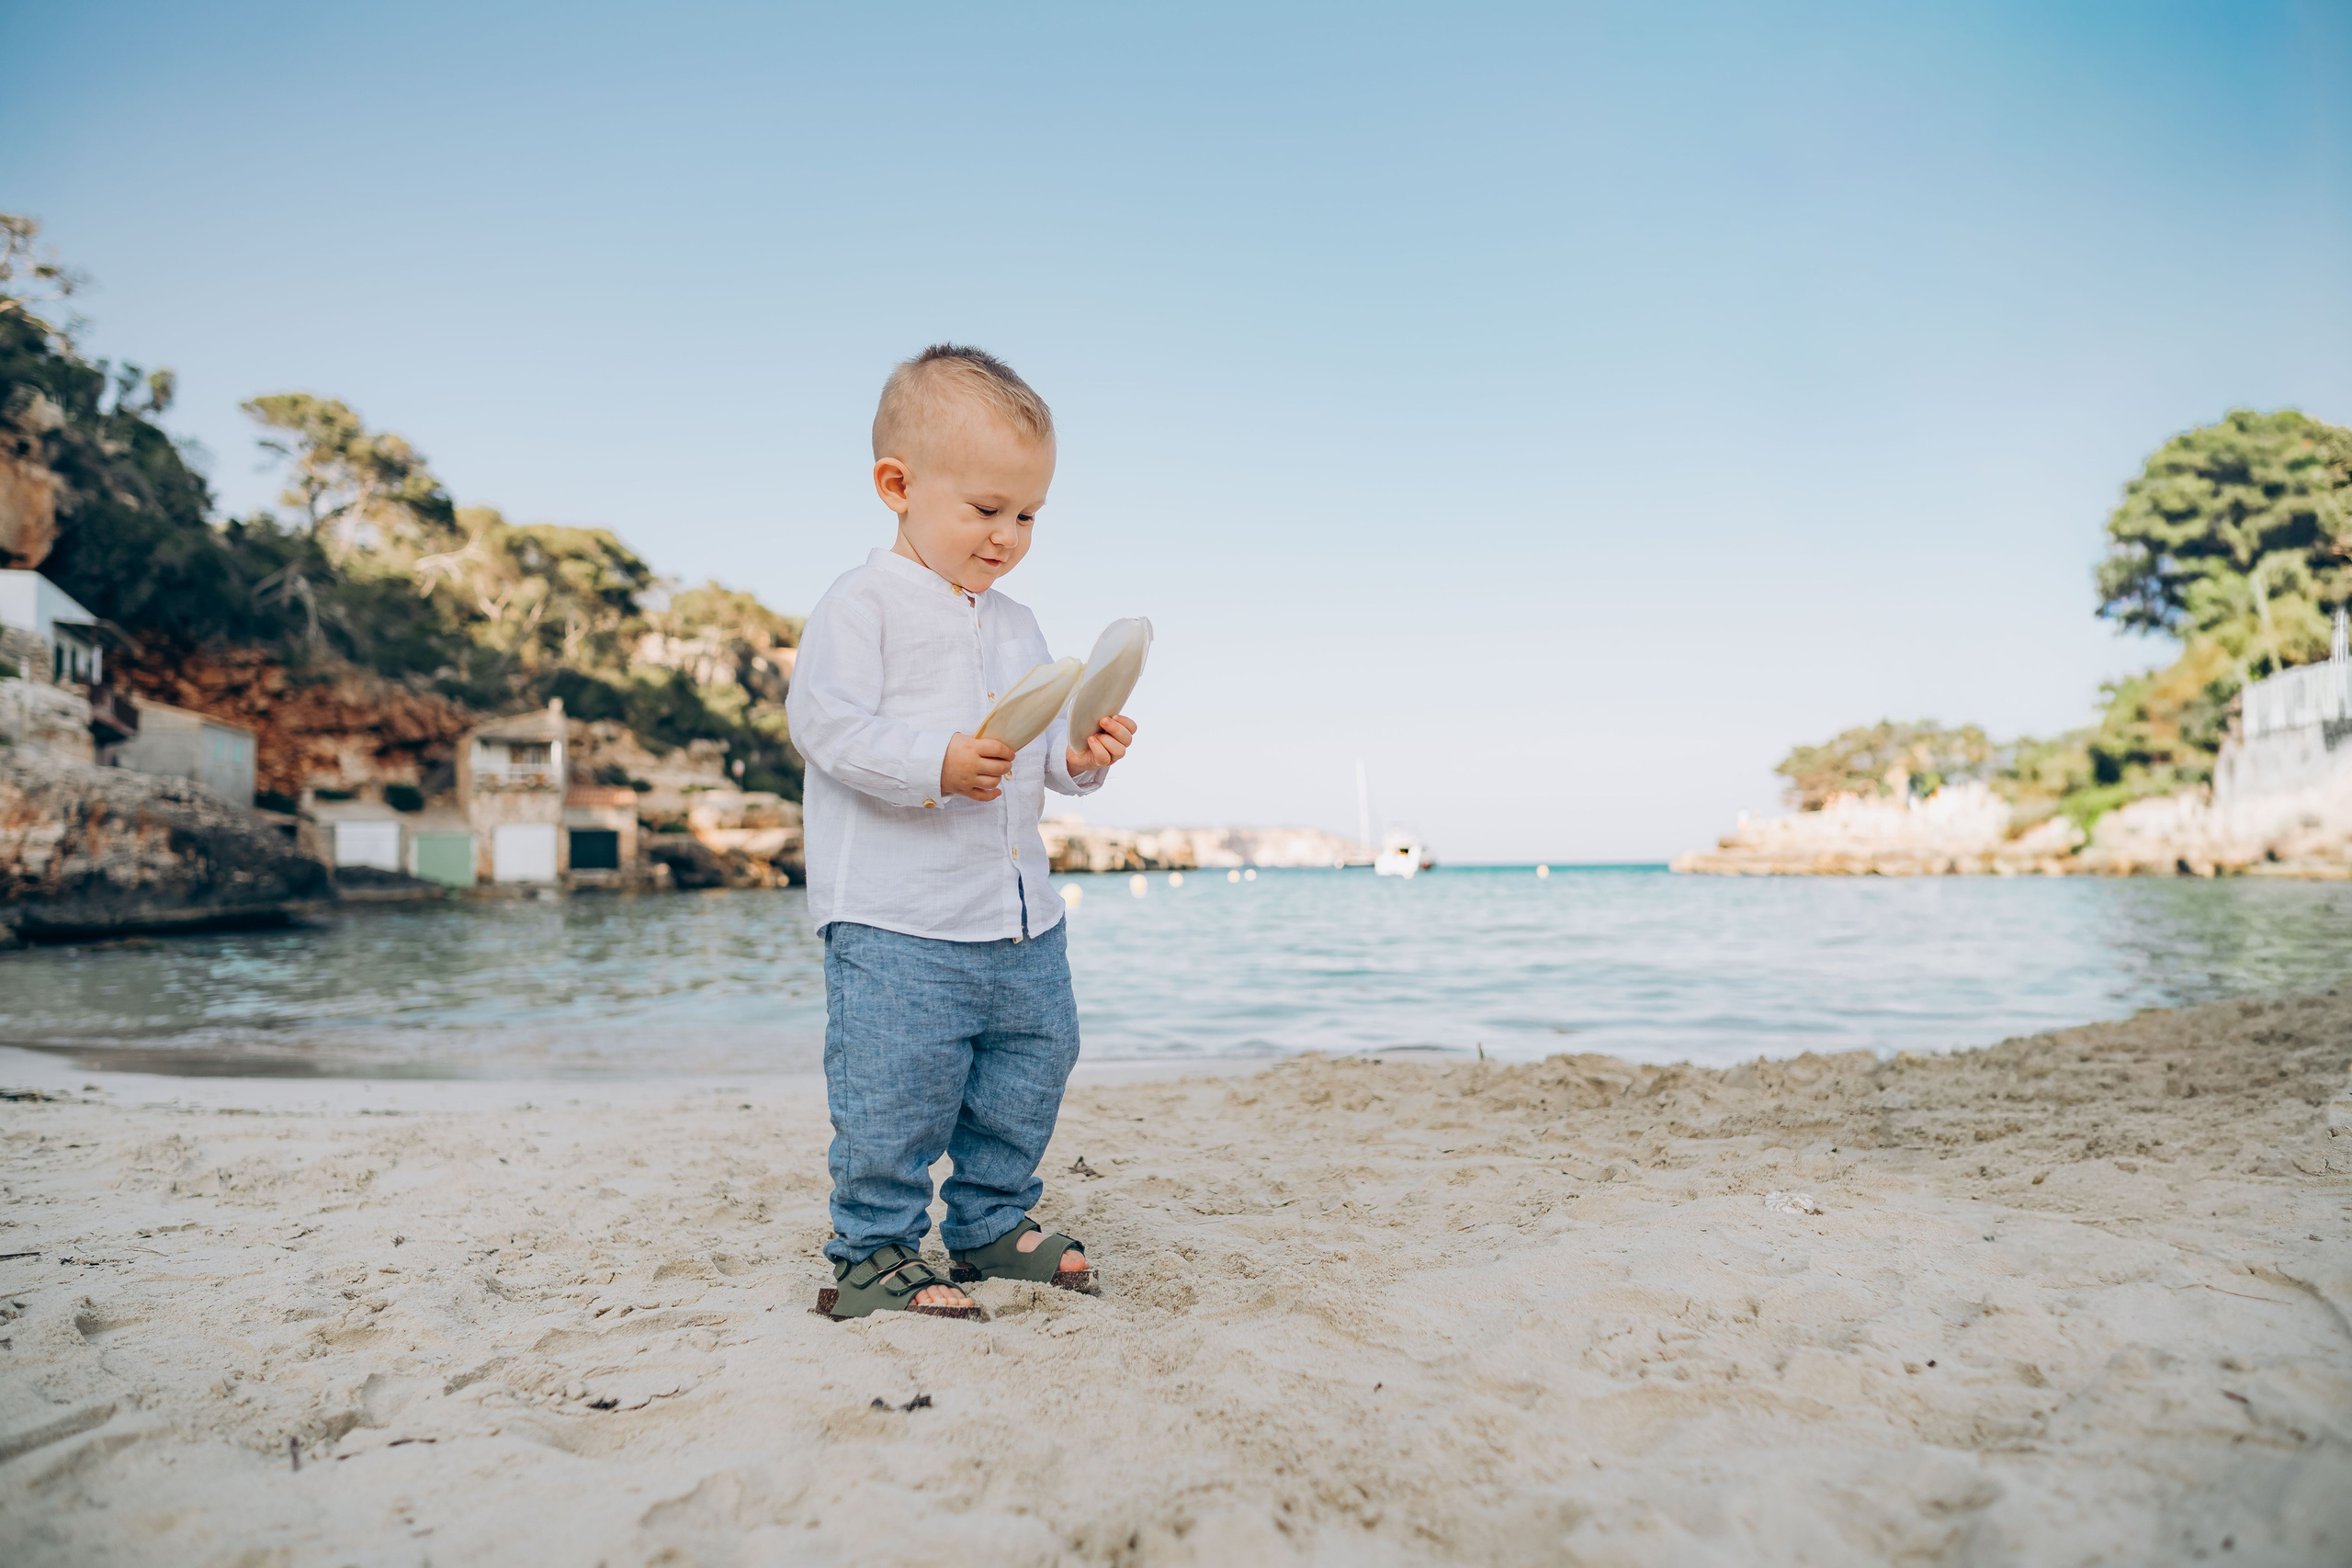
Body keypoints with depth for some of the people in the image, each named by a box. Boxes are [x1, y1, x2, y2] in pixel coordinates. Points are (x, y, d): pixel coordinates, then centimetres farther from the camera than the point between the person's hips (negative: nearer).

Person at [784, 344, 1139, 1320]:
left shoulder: (1017, 627, 16)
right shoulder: (863, 605, -7)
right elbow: (823, 721, -16)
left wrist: (1080, 756, -4)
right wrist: (935, 764, -27)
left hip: (1021, 915, 8)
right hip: (896, 918, -7)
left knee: (1029, 1072, 15)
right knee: (894, 1093, -5)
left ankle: (993, 1227, 33)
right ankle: (874, 1252, 14)